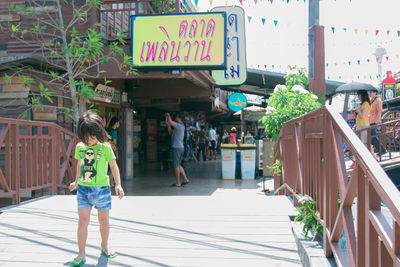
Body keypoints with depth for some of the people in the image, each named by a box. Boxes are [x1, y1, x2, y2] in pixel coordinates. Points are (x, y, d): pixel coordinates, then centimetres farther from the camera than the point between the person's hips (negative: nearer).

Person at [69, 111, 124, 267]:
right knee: (83, 220, -3)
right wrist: (76, 182, 31)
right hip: (83, 189, 2)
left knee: (103, 220, 12)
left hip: (101, 188, -2)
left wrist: (118, 185, -8)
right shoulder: (79, 147, 4)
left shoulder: (105, 147, -7)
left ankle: (104, 246, 34)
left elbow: (114, 166, -1)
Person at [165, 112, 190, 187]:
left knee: (176, 165, -2)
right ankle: (185, 179, 14)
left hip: (177, 148, -9)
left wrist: (168, 116, -5)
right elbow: (171, 132, 23)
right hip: (181, 147, 9)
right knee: (179, 165, 17)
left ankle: (178, 183, 2)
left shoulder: (179, 126, -13)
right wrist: (168, 124, 19)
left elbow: (170, 121, -25)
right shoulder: (181, 127, 17)